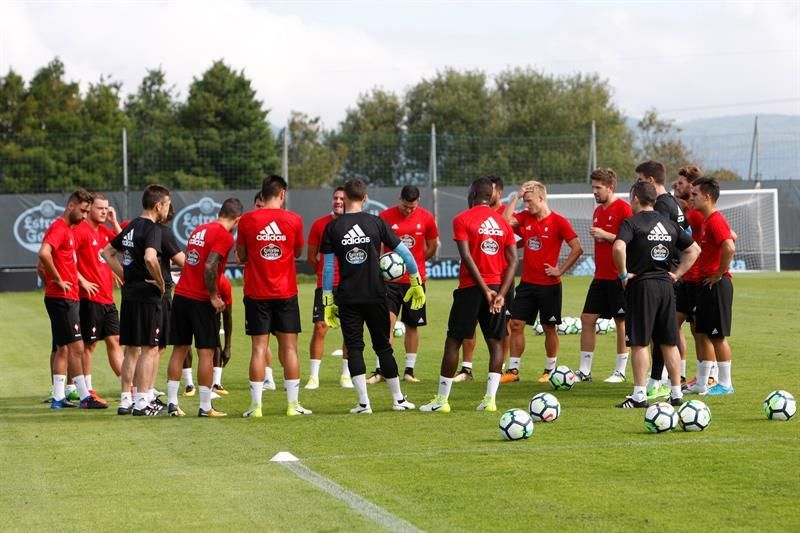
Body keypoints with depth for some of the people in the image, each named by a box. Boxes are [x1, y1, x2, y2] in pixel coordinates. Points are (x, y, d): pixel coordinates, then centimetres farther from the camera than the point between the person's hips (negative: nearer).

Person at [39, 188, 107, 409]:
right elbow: (44, 253, -29)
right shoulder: (59, 228, -13)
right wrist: (58, 280, -21)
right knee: (76, 346, -10)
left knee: (63, 348, 11)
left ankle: (58, 397, 13)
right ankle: (85, 397, -10)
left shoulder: (68, 230, 18)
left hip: (68, 298, 10)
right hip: (62, 298, -10)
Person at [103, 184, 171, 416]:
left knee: (131, 350, 13)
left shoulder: (131, 227, 14)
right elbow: (150, 258, -30)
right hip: (147, 295, -8)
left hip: (129, 293, 8)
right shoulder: (153, 229, -13)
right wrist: (161, 282, -15)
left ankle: (125, 400, 16)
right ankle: (141, 402, -5)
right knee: (149, 349, -3)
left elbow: (108, 252, 22)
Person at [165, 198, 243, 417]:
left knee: (179, 349, 10)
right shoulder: (225, 236, -10)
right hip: (201, 300, -7)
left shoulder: (199, 230, 15)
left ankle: (172, 402, 10)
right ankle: (205, 407, 0)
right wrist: (214, 296, -12)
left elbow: (188, 261, 15)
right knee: (206, 352, -2)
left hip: (181, 295, 7)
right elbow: (209, 266, -20)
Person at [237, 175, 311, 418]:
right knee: (289, 347, 6)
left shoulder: (247, 220, -3)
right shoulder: (293, 220, -3)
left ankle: (256, 405, -1)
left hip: (256, 293, 0)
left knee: (259, 348, 2)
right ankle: (293, 404, 6)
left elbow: (241, 256, 7)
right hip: (286, 293, 0)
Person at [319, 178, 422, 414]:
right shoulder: (376, 223, 0)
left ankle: (364, 402, -2)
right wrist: (416, 283, 12)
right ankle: (398, 399, 15)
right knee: (383, 347, 10)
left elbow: (327, 267, -1)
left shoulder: (332, 228, -1)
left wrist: (328, 302, 5)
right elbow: (405, 253, 1)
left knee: (354, 348, 4)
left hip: (347, 298, -1)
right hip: (375, 295, 1)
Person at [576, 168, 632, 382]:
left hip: (618, 276, -8)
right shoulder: (598, 211, 15)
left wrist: (605, 235, -18)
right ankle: (584, 371, 9)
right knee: (587, 318, 4)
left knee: (621, 322, 1)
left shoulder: (623, 208, -10)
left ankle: (620, 371, 8)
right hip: (600, 276, 8)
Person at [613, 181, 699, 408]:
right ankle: (676, 393, 12)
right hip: (666, 285, 5)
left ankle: (639, 395, -5)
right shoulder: (669, 224, 11)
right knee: (669, 343, 10)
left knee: (639, 343, -3)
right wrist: (677, 273, 12)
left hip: (641, 285, -5)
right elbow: (694, 249, 15)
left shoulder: (632, 223, -7)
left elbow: (619, 247, -25)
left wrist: (624, 274, -13)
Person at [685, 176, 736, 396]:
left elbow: (729, 248, -30)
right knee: (703, 334, 12)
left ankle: (725, 384, 3)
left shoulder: (715, 220, -17)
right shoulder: (707, 219, 14)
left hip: (716, 285, -10)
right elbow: (731, 236, 28)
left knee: (718, 336, -4)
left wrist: (719, 274, -19)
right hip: (706, 283, 10)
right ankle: (701, 383, 18)